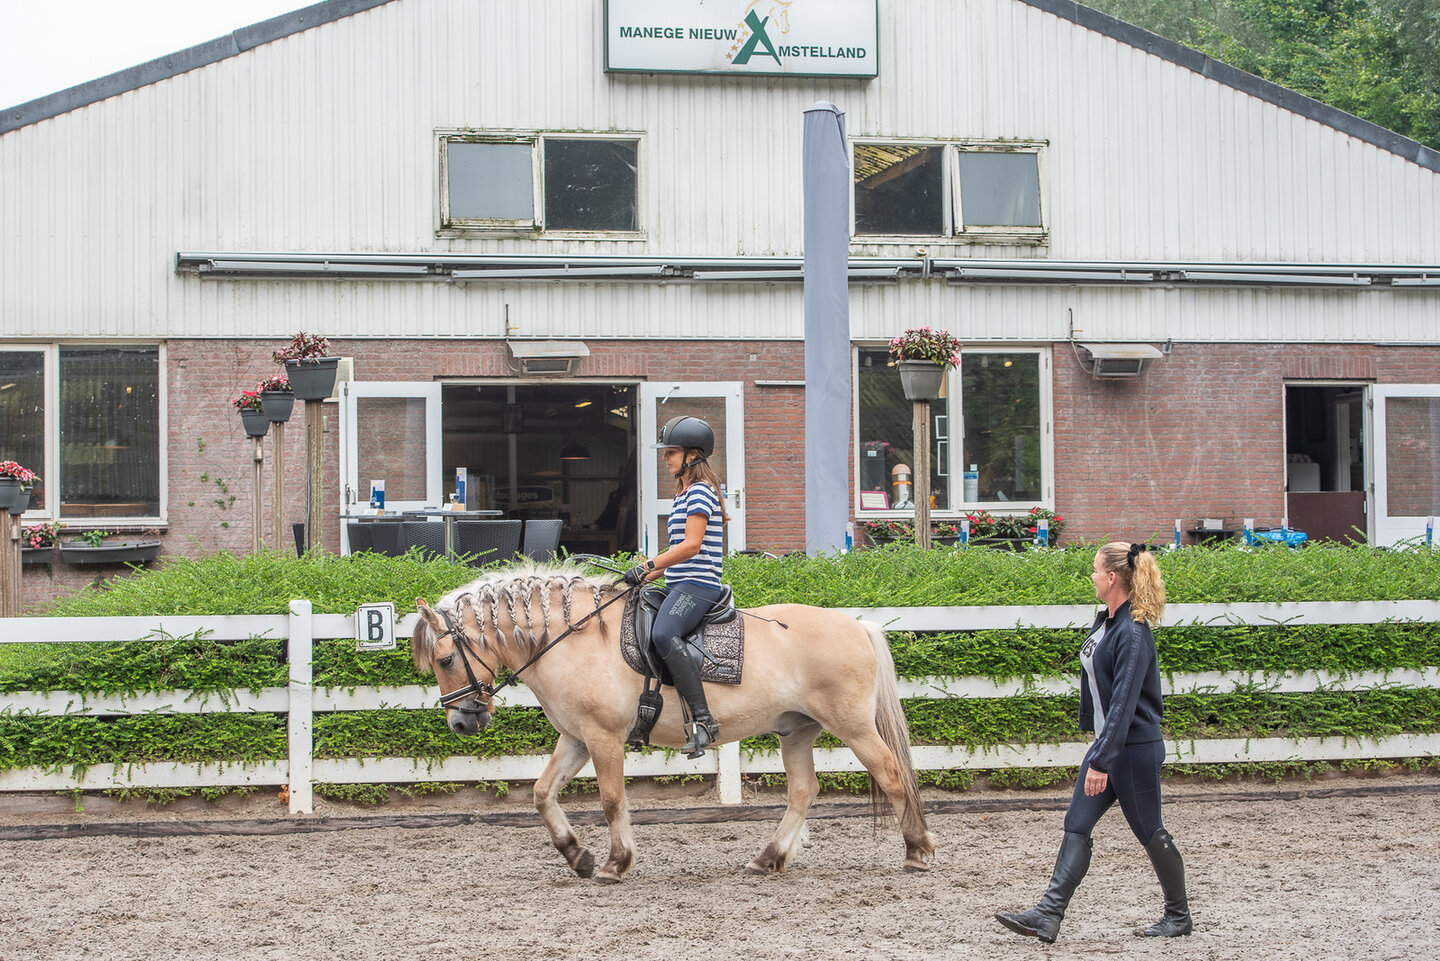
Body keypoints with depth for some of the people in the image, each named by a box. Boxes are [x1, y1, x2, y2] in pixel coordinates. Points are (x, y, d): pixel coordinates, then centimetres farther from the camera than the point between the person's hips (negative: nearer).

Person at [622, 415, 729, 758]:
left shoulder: (700, 492, -9)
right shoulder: (683, 494, 22)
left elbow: (692, 545, -19)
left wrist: (648, 566, -19)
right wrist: (649, 575, 13)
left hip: (697, 585, -11)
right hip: (678, 586, 11)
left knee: (663, 634, -35)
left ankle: (703, 720, -39)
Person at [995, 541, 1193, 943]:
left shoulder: (1133, 634, -22)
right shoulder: (1105, 620, 8)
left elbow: (1123, 703, -26)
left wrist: (1101, 762, -28)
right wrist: (1098, 753, 24)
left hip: (1135, 748, -9)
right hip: (1107, 744, 9)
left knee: (1148, 831, 4)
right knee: (1076, 826, 2)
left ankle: (1179, 916, 22)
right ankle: (1047, 917, -2)